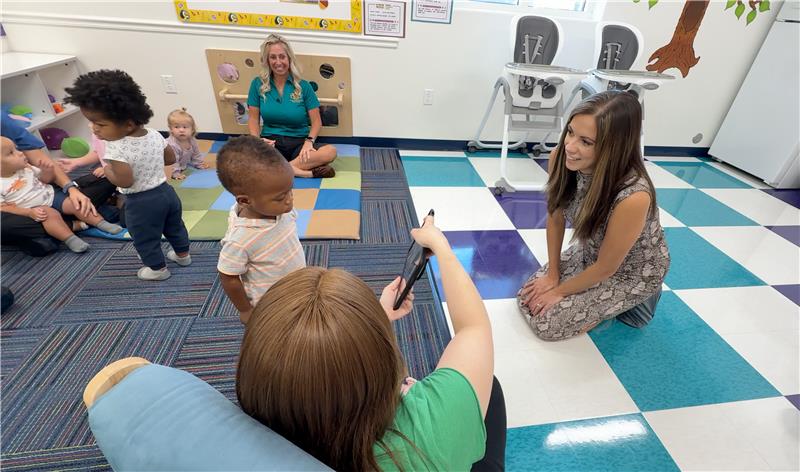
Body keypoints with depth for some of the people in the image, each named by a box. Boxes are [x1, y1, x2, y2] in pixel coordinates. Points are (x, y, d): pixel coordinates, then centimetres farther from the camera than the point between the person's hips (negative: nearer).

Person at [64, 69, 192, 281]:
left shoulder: (116, 149, -26)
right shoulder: (155, 135, -6)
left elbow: (125, 181, -26)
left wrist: (107, 170, -8)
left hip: (142, 202, -6)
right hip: (166, 192, 7)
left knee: (145, 239, 15)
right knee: (175, 226, 25)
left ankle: (158, 268, 30)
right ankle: (183, 254, 42)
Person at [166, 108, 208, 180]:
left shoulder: (192, 141, -11)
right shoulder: (172, 145, -36)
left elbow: (196, 154, 6)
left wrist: (199, 164, 5)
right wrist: (176, 174, -34)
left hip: (183, 166, 7)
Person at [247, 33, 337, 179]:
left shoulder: (303, 86, 4)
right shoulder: (258, 84, 7)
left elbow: (316, 121, 3)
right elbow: (253, 118, 9)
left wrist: (309, 141, -17)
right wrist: (256, 140, -12)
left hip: (299, 143, 0)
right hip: (270, 142, 1)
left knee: (330, 151, -32)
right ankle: (306, 172, -29)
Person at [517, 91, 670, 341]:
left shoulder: (632, 196, -39)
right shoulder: (560, 158, -23)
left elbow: (606, 268, -25)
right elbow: (555, 218, -8)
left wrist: (559, 290, -11)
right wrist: (552, 275, -4)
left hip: (634, 272, -5)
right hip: (590, 253, 6)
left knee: (546, 324, -10)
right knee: (528, 298, 1)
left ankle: (632, 302, 10)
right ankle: (606, 301, 18)